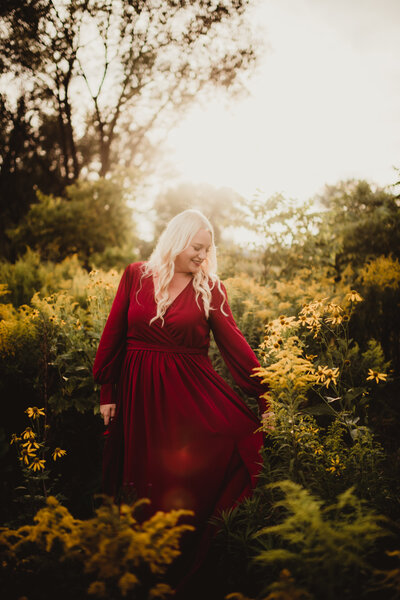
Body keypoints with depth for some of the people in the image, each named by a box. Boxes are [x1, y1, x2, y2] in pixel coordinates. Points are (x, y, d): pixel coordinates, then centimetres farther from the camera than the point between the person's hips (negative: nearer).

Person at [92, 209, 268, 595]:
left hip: (191, 391, -1)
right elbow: (114, 335, 6)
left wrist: (267, 392, -12)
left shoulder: (210, 288, 1)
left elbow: (233, 342, -4)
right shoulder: (136, 276, 3)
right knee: (147, 483, 7)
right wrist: (107, 392, 5)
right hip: (139, 393, 1)